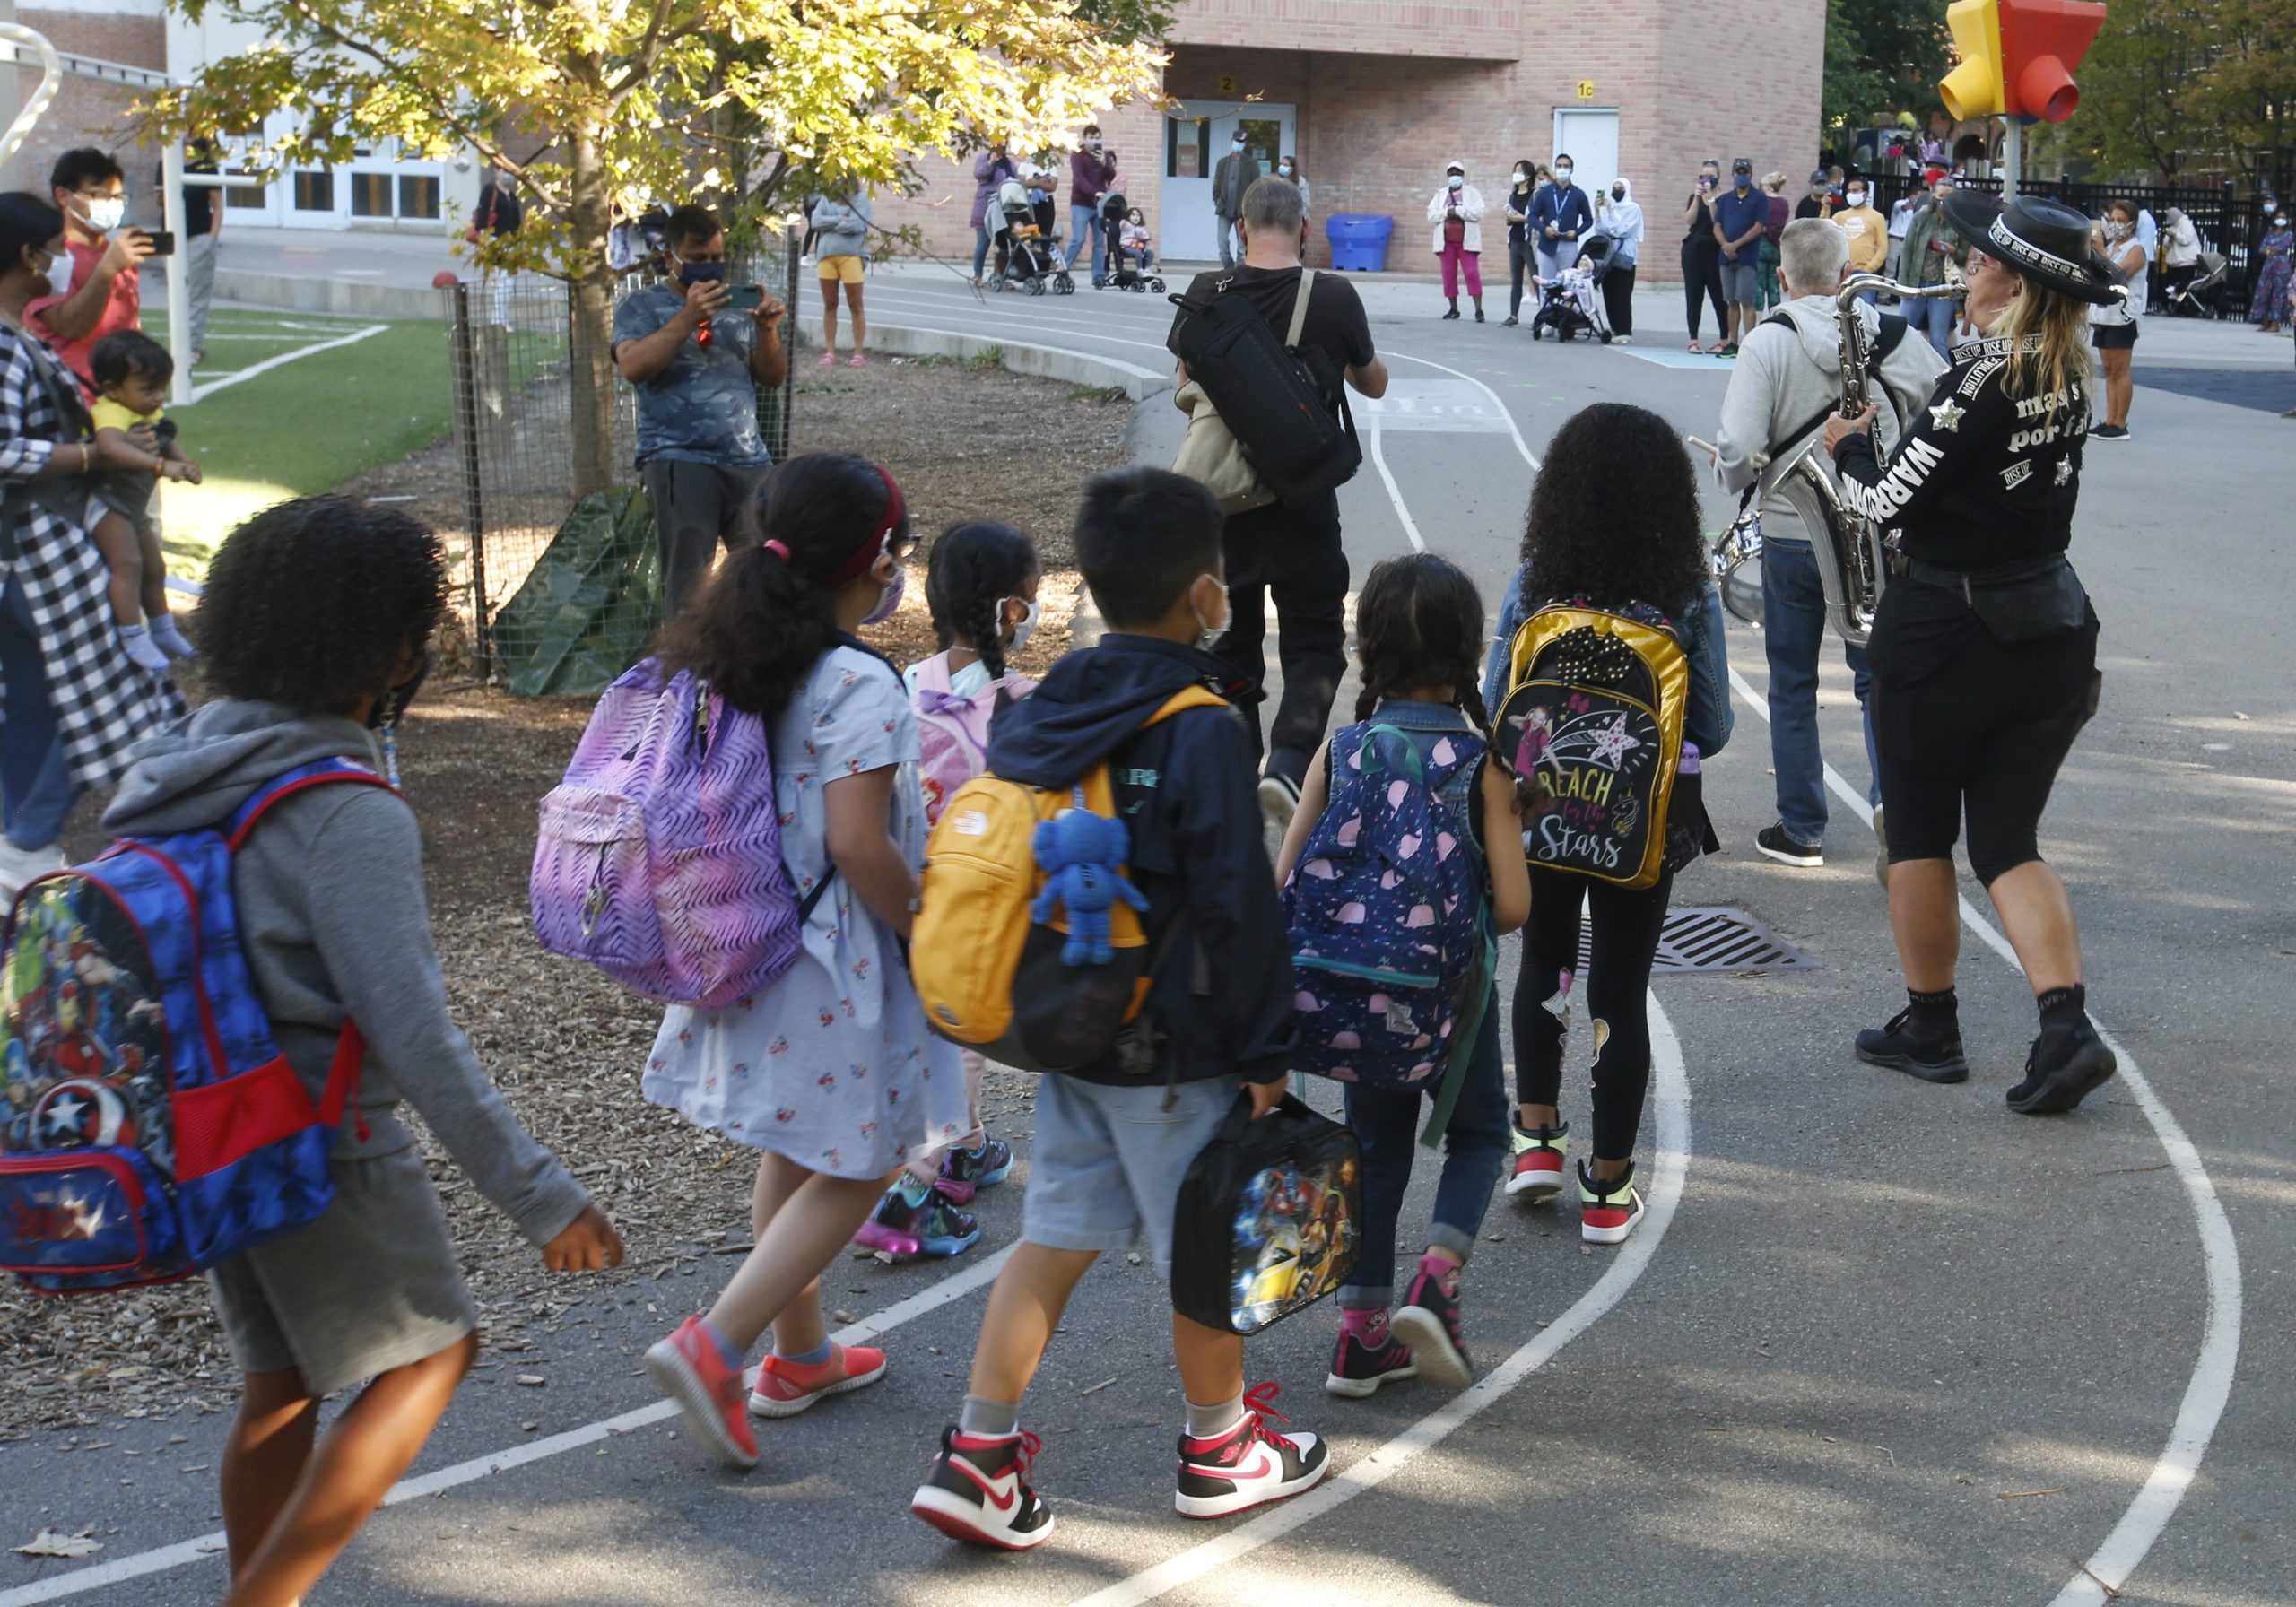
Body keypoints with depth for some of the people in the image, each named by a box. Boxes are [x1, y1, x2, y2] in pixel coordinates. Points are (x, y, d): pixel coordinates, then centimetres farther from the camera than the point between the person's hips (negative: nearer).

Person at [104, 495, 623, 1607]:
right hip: (326, 1147, -7)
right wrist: (535, 1195, -21)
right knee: (428, 1353, 11)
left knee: (278, 1383, 20)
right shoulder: (350, 816, -23)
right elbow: (411, 1031, -26)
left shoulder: (176, 767, 1)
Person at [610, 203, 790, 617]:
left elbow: (773, 377, 17)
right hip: (679, 460, -4)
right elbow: (633, 367, -12)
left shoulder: (735, 306, 20)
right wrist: (688, 318, -19)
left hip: (749, 459, 5)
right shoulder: (642, 307, 6)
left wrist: (768, 331, -3)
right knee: (687, 584, -7)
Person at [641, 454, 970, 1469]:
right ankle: (713, 1348, -6)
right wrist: (925, 927, -11)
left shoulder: (726, 660, 3)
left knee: (794, 1153, 22)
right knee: (853, 1169, 5)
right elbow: (859, 845, -25)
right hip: (831, 965, -8)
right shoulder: (857, 684, -21)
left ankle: (800, 1354, 35)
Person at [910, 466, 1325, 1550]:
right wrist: (1264, 1052, -10)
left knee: (1055, 1236, 12)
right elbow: (1237, 905, -18)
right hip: (1177, 1052, -7)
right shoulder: (1200, 731, -18)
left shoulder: (1036, 715, 3)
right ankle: (1220, 1450, 27)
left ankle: (978, 1454, 8)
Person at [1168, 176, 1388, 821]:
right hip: (1303, 498, -2)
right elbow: (1374, 383, 7)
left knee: (1228, 640, 15)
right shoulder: (1334, 297, -10)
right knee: (1315, 644, 5)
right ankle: (1288, 762, -16)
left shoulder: (1205, 294, -4)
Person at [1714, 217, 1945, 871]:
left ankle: (1801, 830, 19)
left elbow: (1738, 454, -20)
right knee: (1879, 678, 13)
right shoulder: (1896, 339, -5)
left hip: (1792, 536, -2)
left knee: (1793, 684, 13)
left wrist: (1735, 473, 2)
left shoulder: (1769, 341, -14)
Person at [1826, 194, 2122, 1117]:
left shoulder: (1981, 384, -20)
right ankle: (2066, 1028, -6)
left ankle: (1928, 1028, 21)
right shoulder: (2070, 380, 4)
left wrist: (1850, 445, 3)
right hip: (2048, 621, 7)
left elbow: (1886, 502, -15)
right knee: (2007, 841, 11)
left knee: (1919, 833, 11)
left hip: (1945, 632, -7)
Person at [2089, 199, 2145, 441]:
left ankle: (2120, 425, -5)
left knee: (2120, 371, -7)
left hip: (2122, 317, -8)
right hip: (2103, 314, 8)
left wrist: (2099, 250, -23)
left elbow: (2119, 274, -24)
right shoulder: (2109, 246, 18)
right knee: (2109, 371, 9)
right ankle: (2109, 422, 11)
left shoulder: (2135, 249, -7)